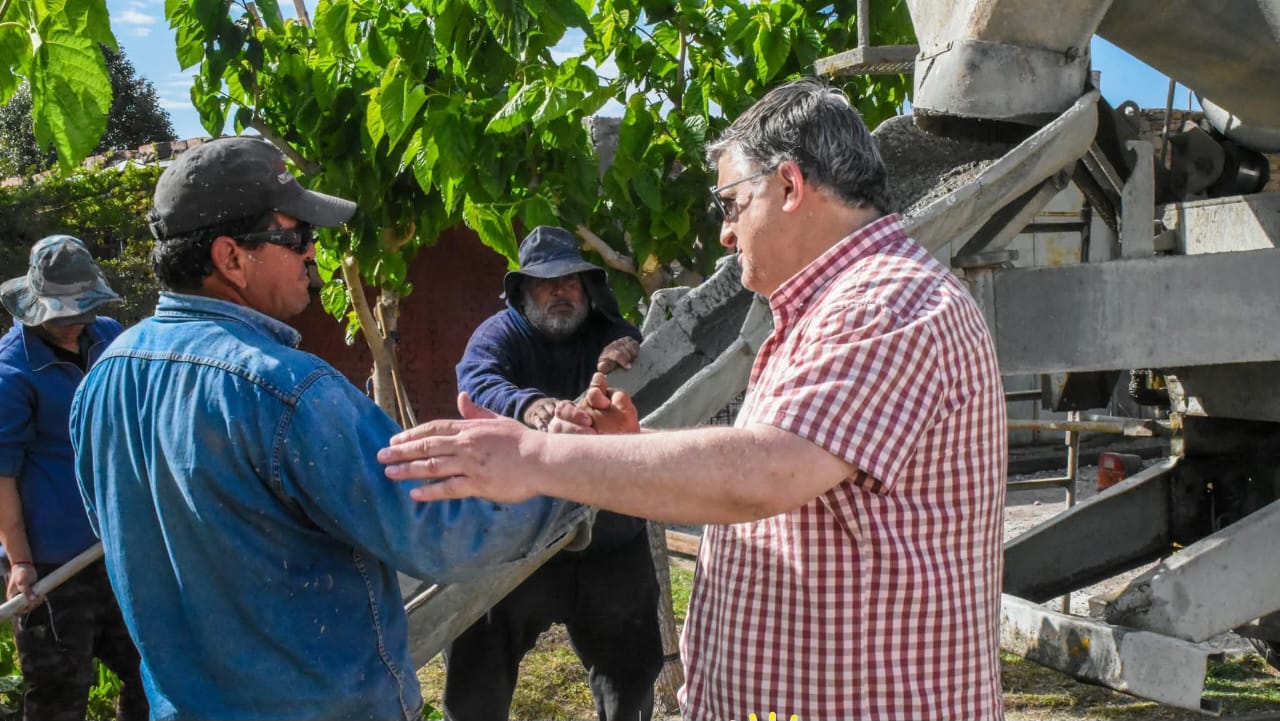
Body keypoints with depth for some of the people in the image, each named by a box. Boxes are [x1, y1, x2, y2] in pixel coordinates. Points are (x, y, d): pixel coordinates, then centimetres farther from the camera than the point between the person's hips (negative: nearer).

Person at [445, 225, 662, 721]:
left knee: (632, 672, 19)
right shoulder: (500, 334, -7)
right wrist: (526, 405, -52)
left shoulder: (611, 334, 4)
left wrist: (630, 366, -33)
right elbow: (477, 383, -29)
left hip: (611, 544, 3)